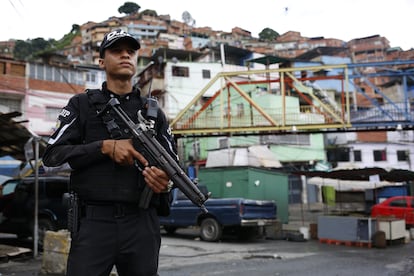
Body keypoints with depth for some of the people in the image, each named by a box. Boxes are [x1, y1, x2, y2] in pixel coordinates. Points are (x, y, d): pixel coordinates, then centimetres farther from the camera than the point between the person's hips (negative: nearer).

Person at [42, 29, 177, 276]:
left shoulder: (153, 111, 14)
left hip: (142, 223, 3)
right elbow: (52, 154, -1)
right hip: (94, 222, -2)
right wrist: (105, 147, -12)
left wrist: (166, 181, -12)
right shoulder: (82, 105, 8)